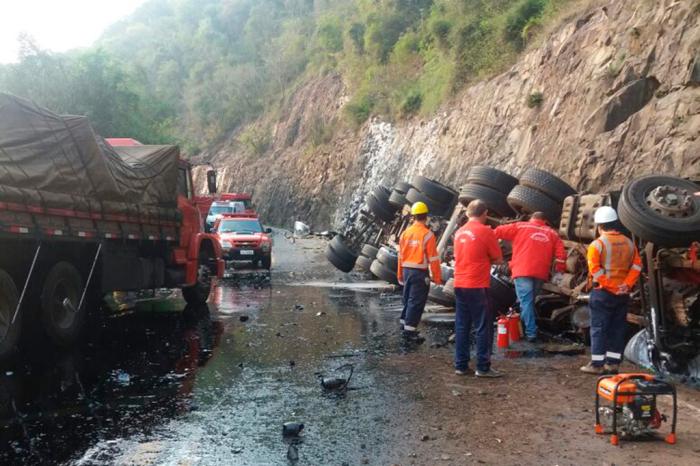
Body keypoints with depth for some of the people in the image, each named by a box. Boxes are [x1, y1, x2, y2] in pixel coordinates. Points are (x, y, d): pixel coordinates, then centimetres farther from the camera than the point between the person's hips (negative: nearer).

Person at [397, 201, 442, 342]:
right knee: (416, 302, -1)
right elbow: (433, 258, -12)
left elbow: (401, 255, 11)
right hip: (420, 272, -6)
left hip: (407, 270, 6)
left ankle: (405, 324, 31)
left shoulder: (405, 233, 5)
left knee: (408, 299, 21)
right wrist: (437, 277, -6)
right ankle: (409, 330, -1)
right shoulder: (427, 234, -12)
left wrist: (400, 274, 20)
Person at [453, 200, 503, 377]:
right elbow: (498, 259, -2)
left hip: (459, 285, 6)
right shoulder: (486, 232, -8)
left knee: (461, 326, 10)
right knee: (484, 327, 0)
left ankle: (460, 365, 12)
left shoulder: (459, 232, 10)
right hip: (477, 286, -6)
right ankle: (483, 367, 1)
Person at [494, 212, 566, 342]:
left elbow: (499, 231, 9)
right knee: (529, 300, 19)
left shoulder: (520, 227, 11)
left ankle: (531, 332, -11)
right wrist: (560, 271, 21)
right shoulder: (552, 233, 18)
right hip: (541, 273, 3)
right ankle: (524, 325, 26)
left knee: (526, 301, -5)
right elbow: (561, 255, 11)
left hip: (523, 270, -3)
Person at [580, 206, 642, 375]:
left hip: (603, 293, -5)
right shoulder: (629, 243, 7)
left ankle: (597, 364, 2)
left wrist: (609, 286, -13)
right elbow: (637, 266, 3)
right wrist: (627, 284, -2)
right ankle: (613, 363, 16)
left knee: (599, 328, 1)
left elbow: (595, 269, -18)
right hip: (623, 294, 6)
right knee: (618, 328, 11)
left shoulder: (597, 244, -11)